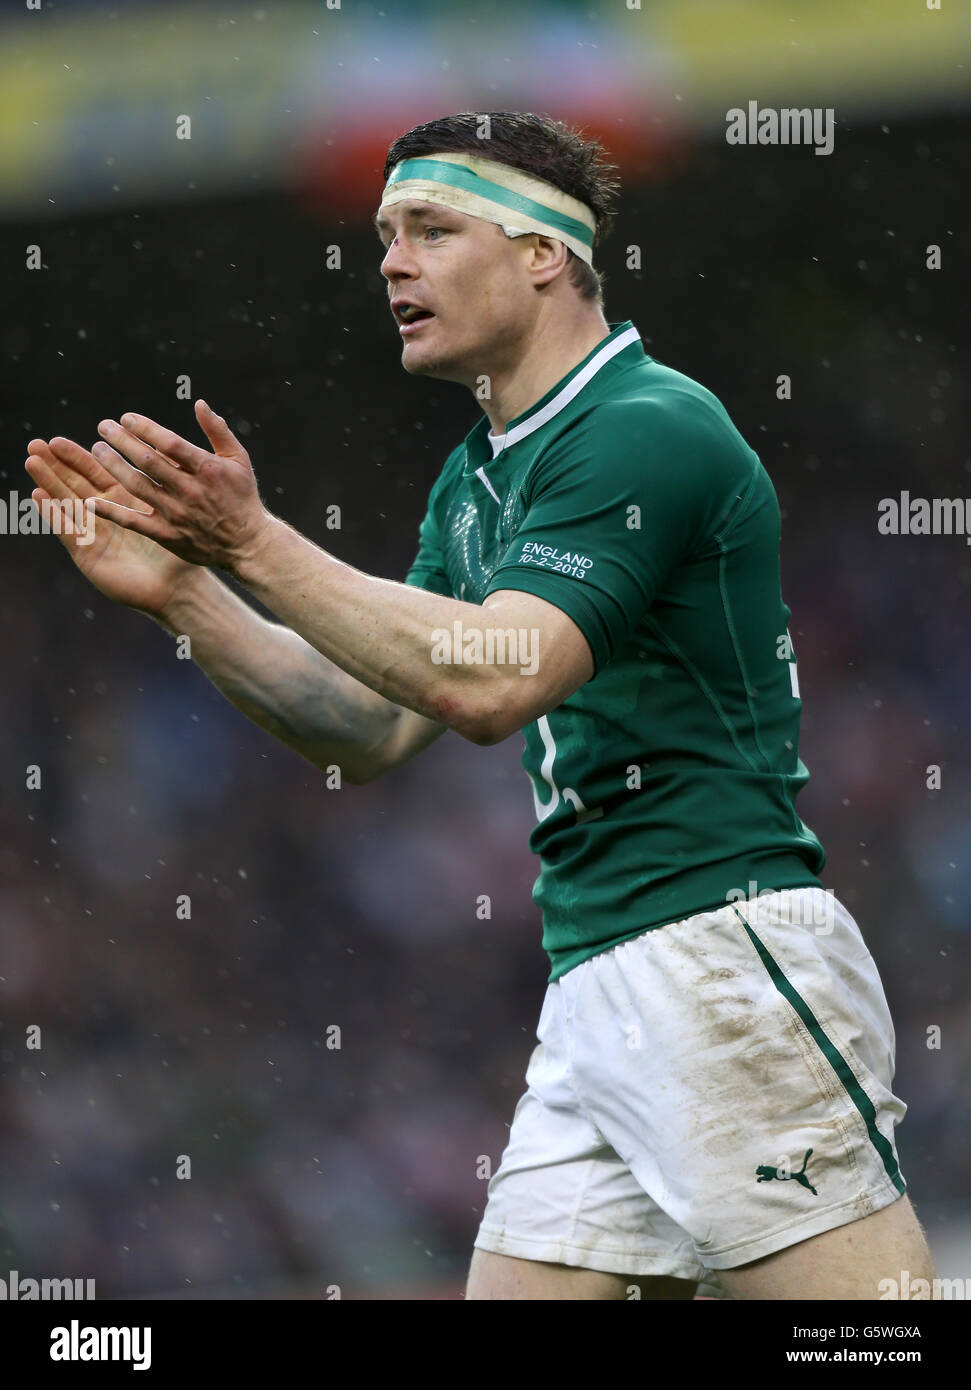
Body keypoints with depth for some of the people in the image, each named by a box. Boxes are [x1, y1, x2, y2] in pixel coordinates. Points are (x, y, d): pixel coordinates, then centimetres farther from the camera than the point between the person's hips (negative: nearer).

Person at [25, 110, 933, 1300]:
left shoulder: (648, 429, -11)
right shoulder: (476, 478, 19)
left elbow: (488, 684, -21)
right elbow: (373, 728, 15)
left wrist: (256, 544, -19)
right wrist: (179, 589, 5)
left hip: (729, 960, -9)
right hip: (590, 984, 9)